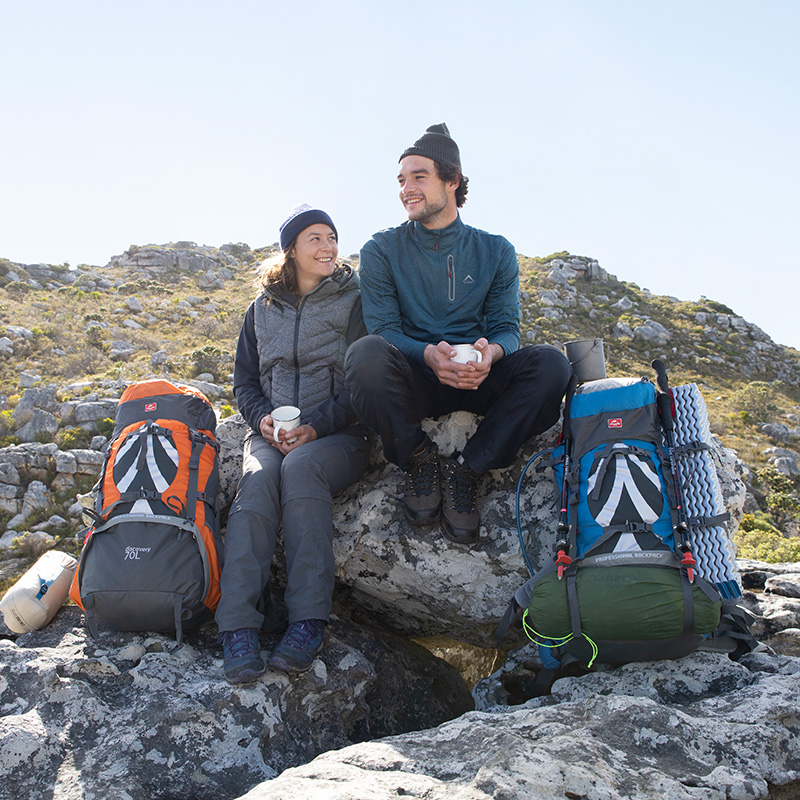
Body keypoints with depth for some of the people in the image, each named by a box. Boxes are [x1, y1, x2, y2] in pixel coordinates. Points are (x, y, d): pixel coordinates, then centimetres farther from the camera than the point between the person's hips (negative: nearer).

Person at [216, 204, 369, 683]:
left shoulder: (355, 302, 7)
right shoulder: (263, 309, 18)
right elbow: (245, 380, 19)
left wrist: (317, 425, -15)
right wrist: (263, 418, -4)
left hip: (338, 434, -2)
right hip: (272, 432, 3)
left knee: (300, 467, -36)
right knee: (258, 478, -31)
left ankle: (309, 621, -38)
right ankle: (238, 626, -38)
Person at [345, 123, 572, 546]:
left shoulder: (495, 252, 10)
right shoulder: (381, 251, 5)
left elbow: (506, 327, 3)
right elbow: (384, 329, -5)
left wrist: (490, 351, -24)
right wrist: (428, 354, -28)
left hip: (477, 381, 2)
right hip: (413, 381, -1)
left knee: (550, 363, -27)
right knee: (366, 354, -35)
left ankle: (464, 468, -16)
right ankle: (418, 460, -11)